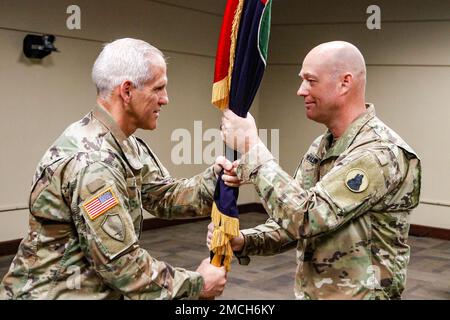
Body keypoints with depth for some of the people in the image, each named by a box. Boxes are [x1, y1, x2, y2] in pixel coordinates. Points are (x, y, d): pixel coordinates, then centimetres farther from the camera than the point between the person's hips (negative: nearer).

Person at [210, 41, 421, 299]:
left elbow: (305, 217, -29)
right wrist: (244, 241, -12)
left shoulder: (381, 152, -22)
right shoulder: (320, 147, 5)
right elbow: (294, 222, 6)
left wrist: (252, 148, -23)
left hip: (358, 294, -7)